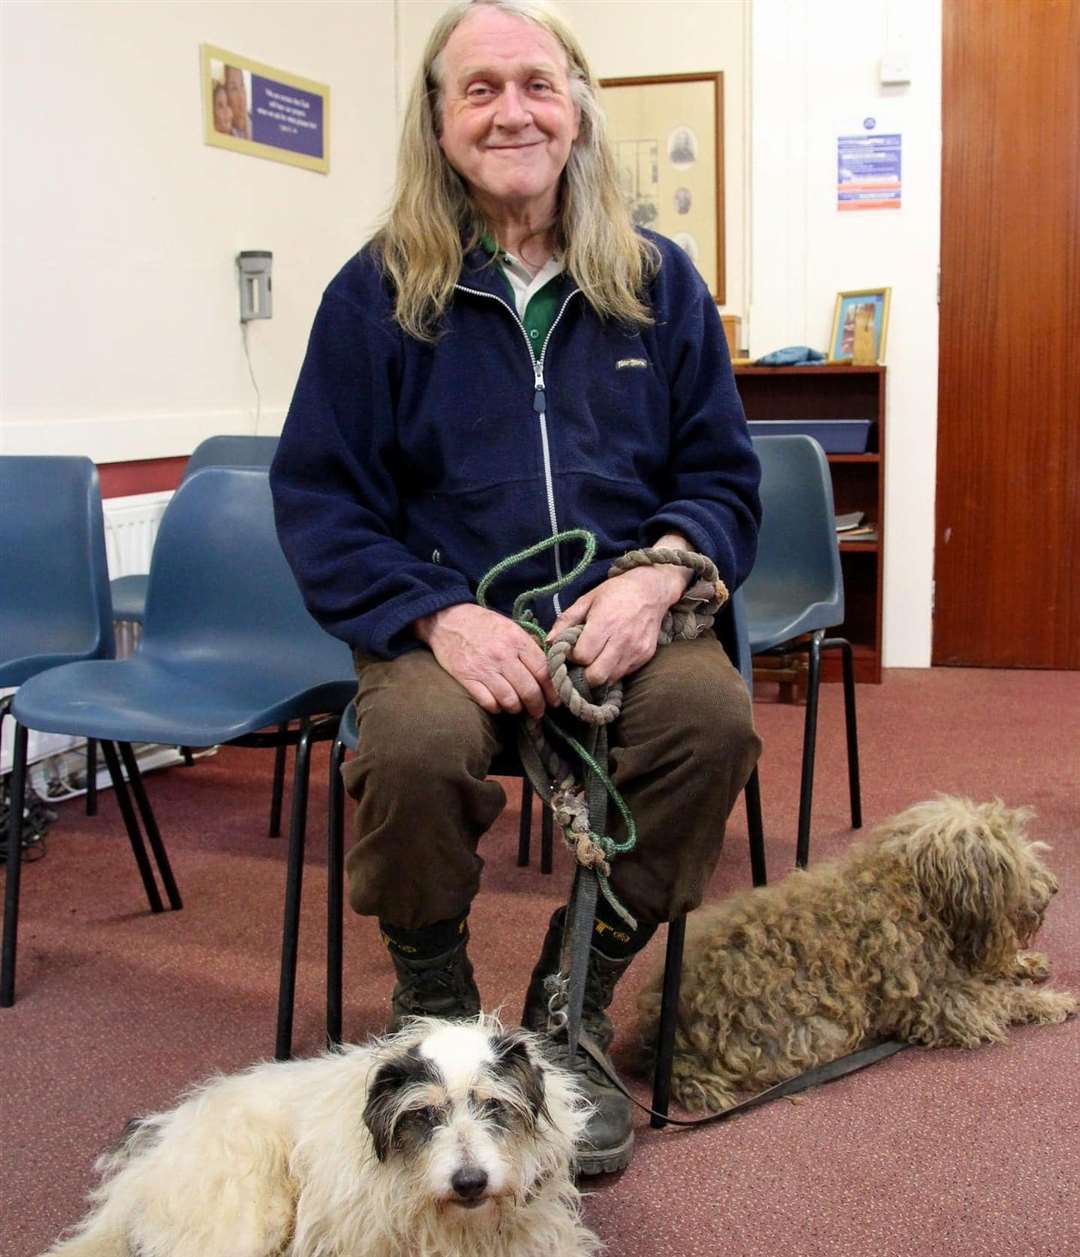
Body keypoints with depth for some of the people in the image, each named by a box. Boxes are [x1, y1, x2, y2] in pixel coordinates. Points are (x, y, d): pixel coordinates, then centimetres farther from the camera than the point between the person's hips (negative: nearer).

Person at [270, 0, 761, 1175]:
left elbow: (721, 474, 12)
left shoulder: (656, 281, 10)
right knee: (416, 746, -34)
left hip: (624, 615, 2)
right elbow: (318, 498, 0)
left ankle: (573, 1015, -7)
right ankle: (432, 1012, -3)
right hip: (443, 620, -2)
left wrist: (657, 576, -11)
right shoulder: (377, 290, 4)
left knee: (713, 715, -29)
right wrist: (439, 614, -17)